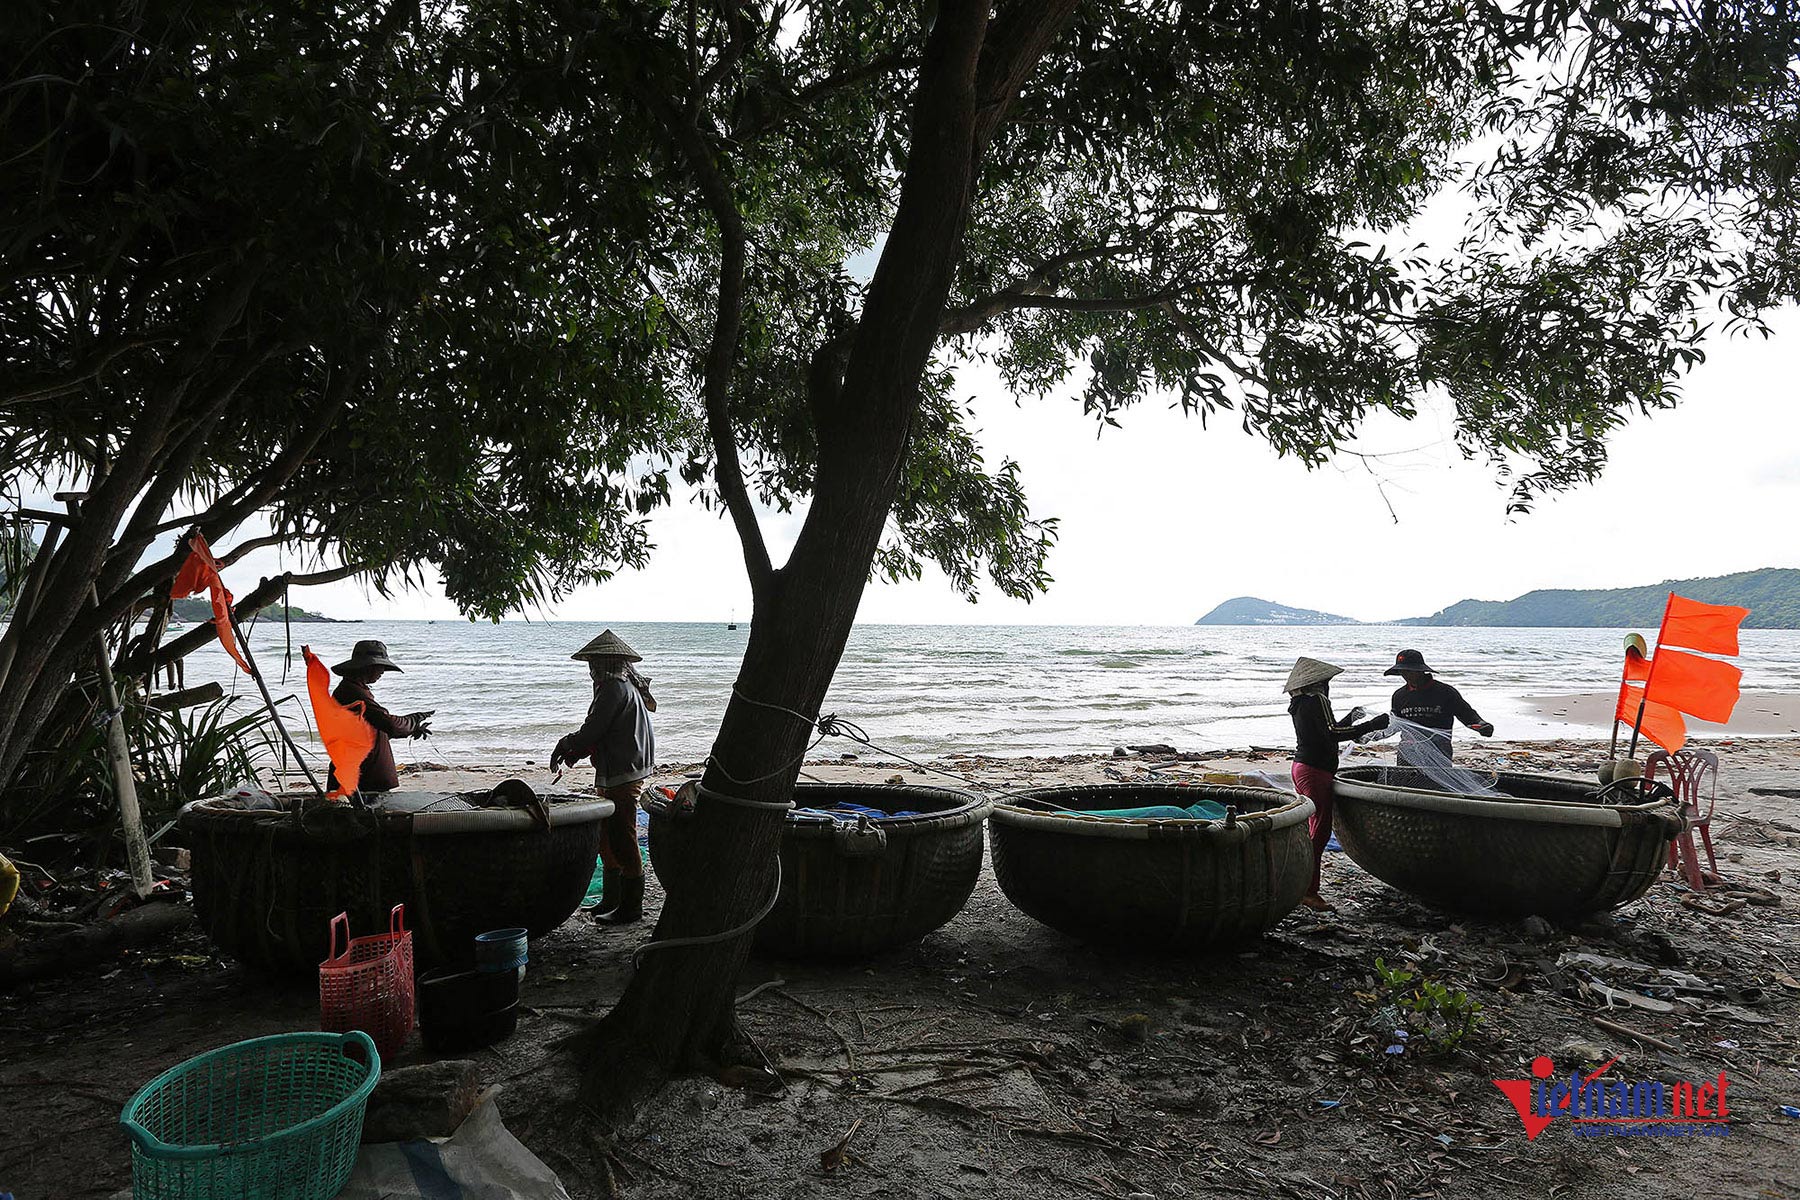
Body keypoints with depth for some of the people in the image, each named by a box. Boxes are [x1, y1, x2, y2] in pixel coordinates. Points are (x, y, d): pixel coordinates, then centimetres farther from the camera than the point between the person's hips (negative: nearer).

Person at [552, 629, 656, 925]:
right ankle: (611, 901, 28)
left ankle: (630, 908, 2)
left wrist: (565, 747, 1)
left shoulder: (614, 688, -16)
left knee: (622, 842, -4)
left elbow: (592, 732, -16)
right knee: (608, 841, 18)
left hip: (622, 776, -11)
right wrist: (572, 746, 10)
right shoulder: (628, 685, 16)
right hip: (627, 773, 11)